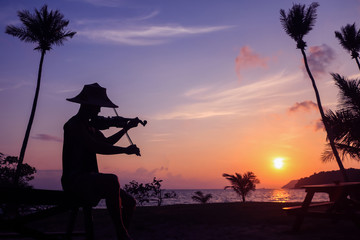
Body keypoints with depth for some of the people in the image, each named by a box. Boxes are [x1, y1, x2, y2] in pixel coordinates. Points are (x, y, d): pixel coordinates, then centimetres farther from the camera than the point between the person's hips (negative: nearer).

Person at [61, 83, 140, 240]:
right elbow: (96, 147, -25)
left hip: (89, 179, 9)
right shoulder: (74, 124, -12)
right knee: (112, 180, -37)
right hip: (74, 180, -9)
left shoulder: (90, 125, 18)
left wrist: (126, 129, 27)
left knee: (130, 203, 2)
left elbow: (106, 142, 32)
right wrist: (126, 150, -18)